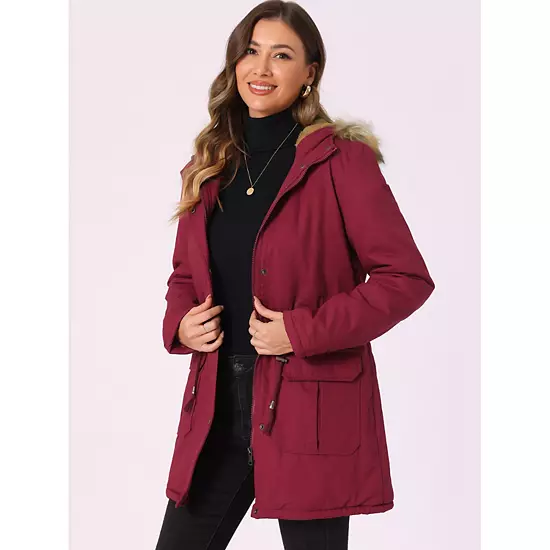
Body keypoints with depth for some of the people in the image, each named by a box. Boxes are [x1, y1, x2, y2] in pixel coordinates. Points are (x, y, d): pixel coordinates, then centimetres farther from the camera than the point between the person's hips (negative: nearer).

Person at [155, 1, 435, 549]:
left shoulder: (342, 161, -8)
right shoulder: (209, 167, 10)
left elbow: (408, 278, -10)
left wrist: (304, 332, -17)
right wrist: (181, 323, -1)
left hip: (310, 412, -5)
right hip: (216, 406, 6)